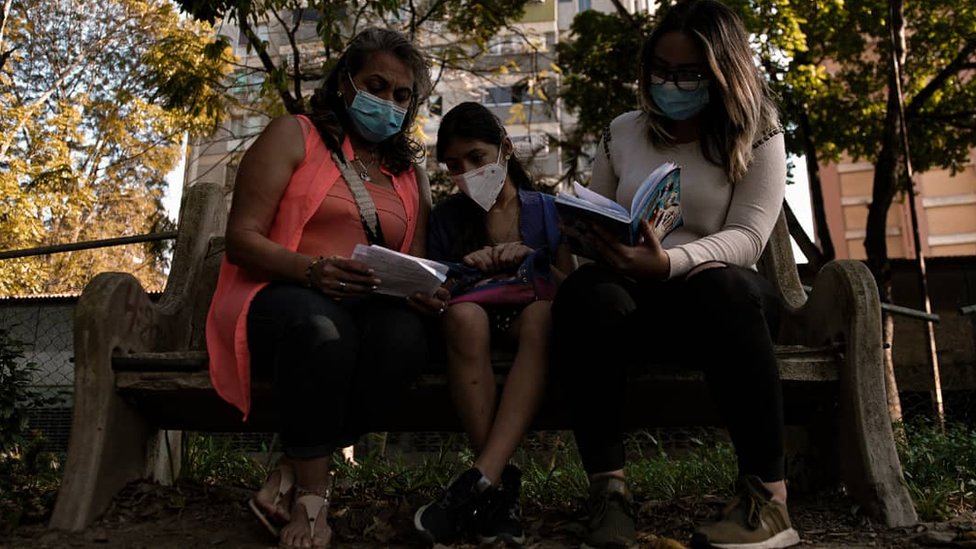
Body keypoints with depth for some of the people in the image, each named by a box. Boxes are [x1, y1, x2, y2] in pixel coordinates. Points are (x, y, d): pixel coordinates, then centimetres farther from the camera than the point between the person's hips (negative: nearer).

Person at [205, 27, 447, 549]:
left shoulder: (409, 172, 19)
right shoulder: (293, 136, 6)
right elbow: (241, 238, -5)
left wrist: (423, 293, -14)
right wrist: (310, 270, -24)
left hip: (366, 308, 4)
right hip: (276, 297, -3)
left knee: (406, 332, -33)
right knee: (321, 326, -39)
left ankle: (292, 473, -21)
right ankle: (311, 497, -24)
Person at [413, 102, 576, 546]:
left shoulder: (546, 209, 7)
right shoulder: (446, 216, 8)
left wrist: (534, 260, -16)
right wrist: (464, 273, -13)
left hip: (527, 318, 0)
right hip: (473, 319, 0)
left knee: (545, 311, -36)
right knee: (463, 312, -36)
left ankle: (480, 479, -42)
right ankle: (500, 482, -36)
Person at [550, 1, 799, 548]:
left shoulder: (758, 135, 4)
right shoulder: (623, 133, 13)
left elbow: (748, 237, -9)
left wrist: (669, 262, -29)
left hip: (722, 296, -1)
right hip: (635, 296, 2)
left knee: (719, 288, -38)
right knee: (587, 291, -33)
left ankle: (768, 496, -27)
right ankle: (609, 487, -32)